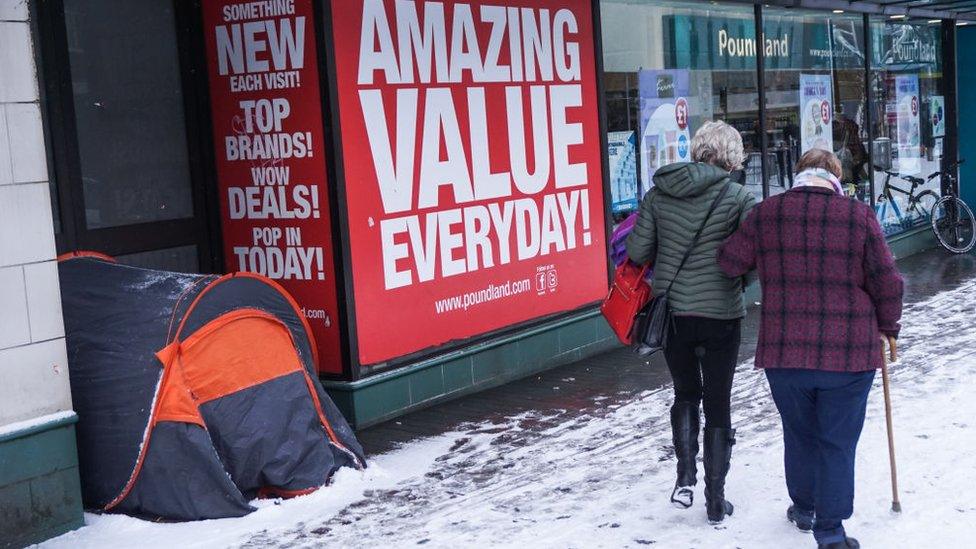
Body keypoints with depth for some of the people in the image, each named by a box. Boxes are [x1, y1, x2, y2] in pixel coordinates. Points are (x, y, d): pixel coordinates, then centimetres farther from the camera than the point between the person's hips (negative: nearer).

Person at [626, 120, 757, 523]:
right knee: (718, 403, 11)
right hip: (720, 314, -2)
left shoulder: (659, 193, 0)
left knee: (686, 394, 22)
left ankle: (685, 478, 6)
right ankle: (715, 500, 16)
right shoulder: (738, 196, -8)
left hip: (671, 311, 2)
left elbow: (638, 252, -1)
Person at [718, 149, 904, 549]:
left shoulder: (765, 215, -1)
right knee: (837, 443, 7)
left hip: (785, 353, 2)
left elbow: (729, 264, 7)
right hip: (849, 352, -2)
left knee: (799, 435, 21)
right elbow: (887, 283, -3)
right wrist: (887, 328, 14)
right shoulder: (859, 216, -5)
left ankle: (804, 507, 37)